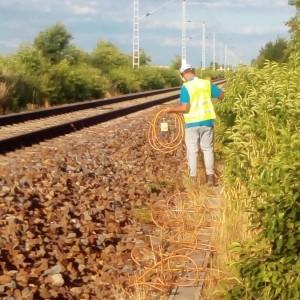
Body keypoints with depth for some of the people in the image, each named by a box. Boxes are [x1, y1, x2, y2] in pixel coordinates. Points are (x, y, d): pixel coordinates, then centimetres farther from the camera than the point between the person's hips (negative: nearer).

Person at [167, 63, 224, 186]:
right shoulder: (206, 83, 0)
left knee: (192, 150, 8)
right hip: (207, 121, 3)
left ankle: (193, 178, 11)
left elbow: (184, 108, -19)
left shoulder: (186, 87, -13)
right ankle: (210, 177, 10)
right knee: (208, 148, 13)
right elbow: (221, 95, 9)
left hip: (192, 123, -3)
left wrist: (172, 109, -4)